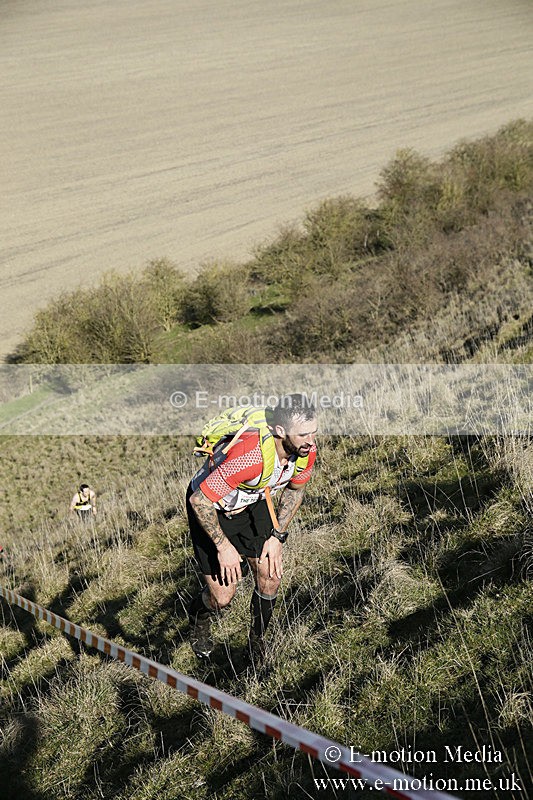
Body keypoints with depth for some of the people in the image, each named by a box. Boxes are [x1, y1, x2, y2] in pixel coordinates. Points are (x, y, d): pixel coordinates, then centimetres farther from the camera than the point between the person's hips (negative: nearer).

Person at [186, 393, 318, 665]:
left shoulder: (306, 450, -21)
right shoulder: (250, 456, -42)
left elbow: (295, 490, 2)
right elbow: (199, 501, -31)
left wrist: (278, 536, -3)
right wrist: (223, 546, -22)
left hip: (252, 503, 5)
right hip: (209, 506, -5)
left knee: (270, 577, -3)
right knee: (223, 596, -3)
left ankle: (257, 640, 25)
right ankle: (199, 618, 33)